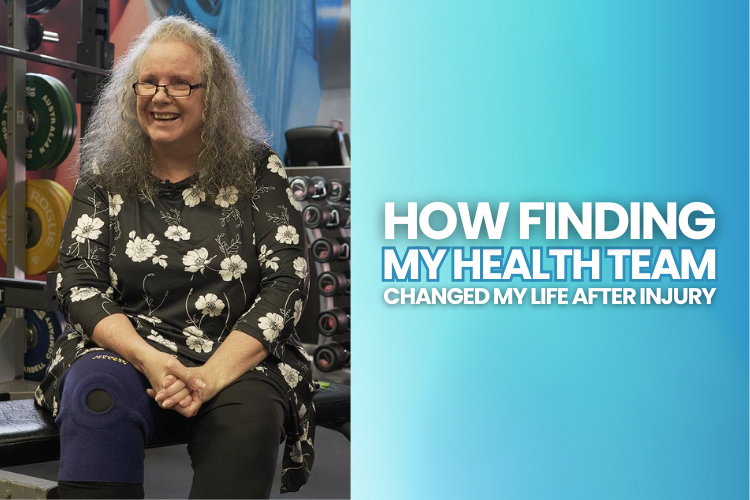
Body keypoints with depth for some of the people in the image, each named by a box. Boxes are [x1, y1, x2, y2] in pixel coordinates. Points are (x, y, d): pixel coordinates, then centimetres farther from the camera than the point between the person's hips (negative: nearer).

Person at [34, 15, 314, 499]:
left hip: (240, 357, -1)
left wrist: (213, 375, -16)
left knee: (249, 415, -34)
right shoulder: (104, 178, 10)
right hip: (127, 350, 1)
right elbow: (79, 283, 3)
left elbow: (287, 281, -3)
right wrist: (147, 359, -16)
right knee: (95, 395, -32)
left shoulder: (257, 169, 5)